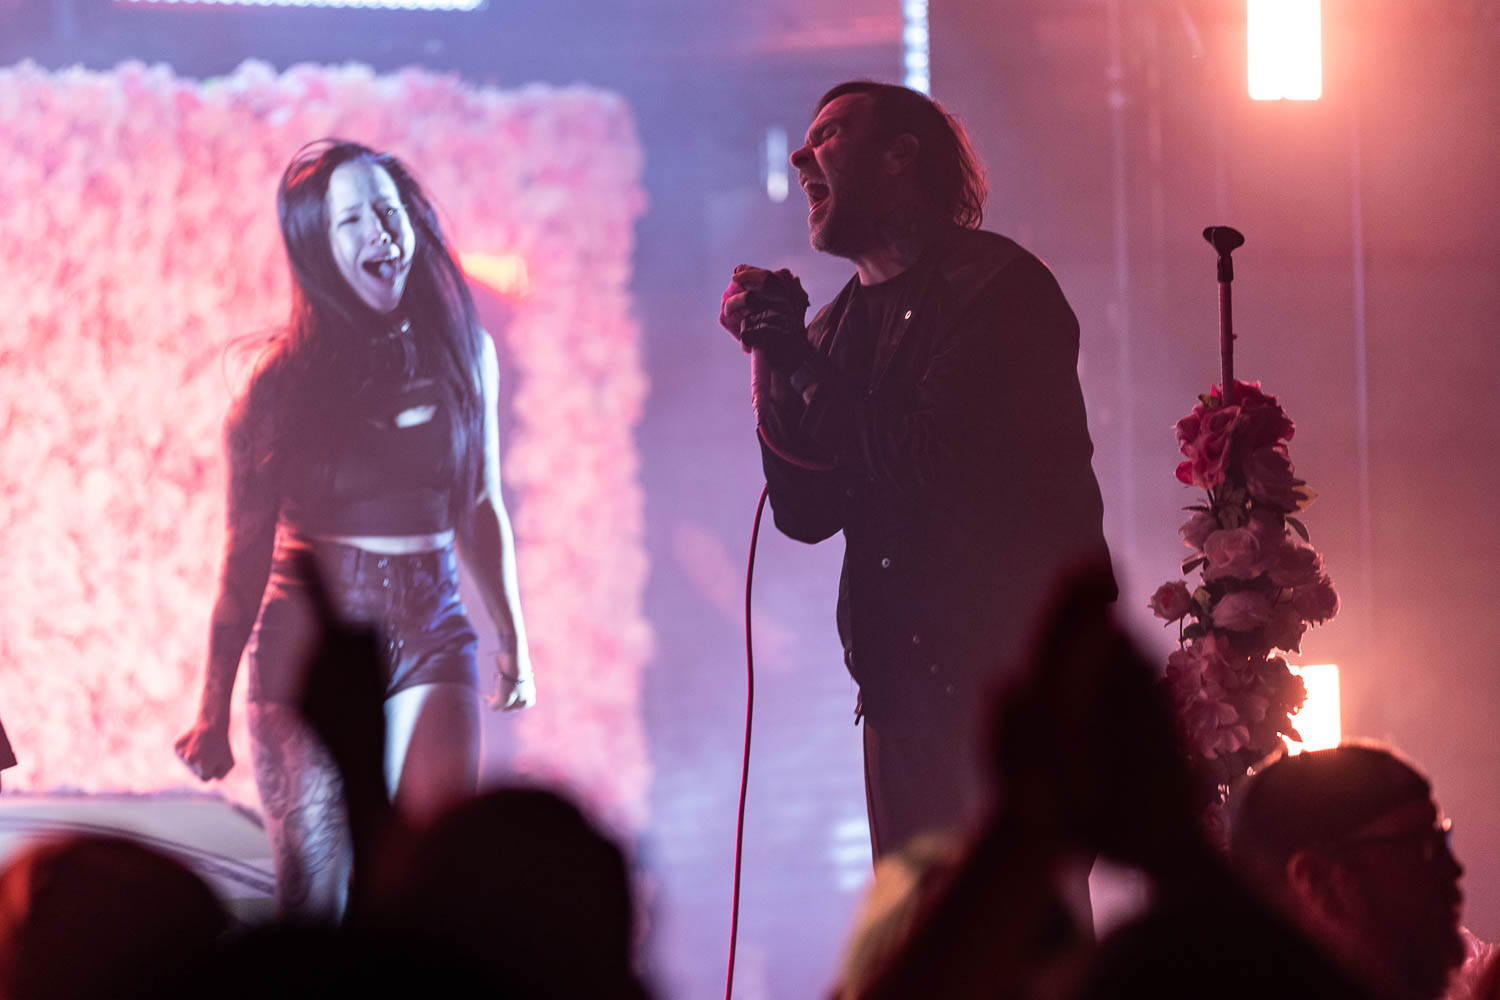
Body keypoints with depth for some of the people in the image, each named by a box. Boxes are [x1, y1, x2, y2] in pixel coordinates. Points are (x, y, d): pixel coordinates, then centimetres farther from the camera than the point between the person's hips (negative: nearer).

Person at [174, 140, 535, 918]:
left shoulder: (463, 354, 5)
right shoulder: (286, 384, -4)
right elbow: (246, 553, 0)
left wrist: (513, 642, 20)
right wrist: (213, 714, 1)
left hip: (431, 637, 2)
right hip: (309, 642, -2)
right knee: (313, 903, -4)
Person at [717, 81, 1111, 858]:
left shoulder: (995, 285, -7)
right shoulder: (841, 322, 17)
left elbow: (936, 464, -16)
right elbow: (805, 513, 12)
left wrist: (804, 364, -7)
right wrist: (766, 355, 2)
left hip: (1017, 670, -7)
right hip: (905, 690, 7)